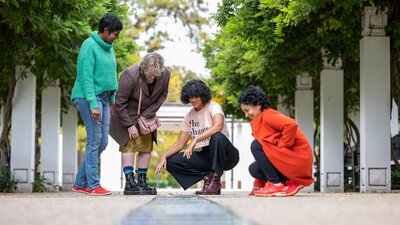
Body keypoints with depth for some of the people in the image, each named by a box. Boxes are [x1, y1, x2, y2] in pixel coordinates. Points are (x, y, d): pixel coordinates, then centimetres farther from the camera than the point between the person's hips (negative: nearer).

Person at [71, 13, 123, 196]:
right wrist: (93, 105, -23)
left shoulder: (109, 48, 15)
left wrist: (112, 99, 11)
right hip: (88, 98, -9)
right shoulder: (89, 46, -11)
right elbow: (86, 77, -18)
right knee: (94, 140, -10)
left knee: (102, 142, 6)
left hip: (104, 98, 9)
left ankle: (80, 182, 13)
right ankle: (93, 185, -6)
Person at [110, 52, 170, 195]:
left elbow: (162, 95, -2)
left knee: (147, 146, 2)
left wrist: (148, 114, -13)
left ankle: (142, 182, 7)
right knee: (129, 145, -13)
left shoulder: (165, 75, -17)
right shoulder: (130, 75, -31)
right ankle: (129, 183, -16)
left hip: (146, 115, 5)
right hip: (127, 115, -5)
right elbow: (120, 103, -24)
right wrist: (130, 125, -22)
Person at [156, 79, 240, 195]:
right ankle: (208, 176, -7)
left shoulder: (213, 107, -8)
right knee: (171, 161, -10)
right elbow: (180, 144, 9)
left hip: (225, 156, -6)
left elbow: (218, 126, -31)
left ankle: (215, 181, -26)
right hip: (205, 156, 6)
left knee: (217, 137, -39)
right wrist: (164, 156, -9)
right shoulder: (189, 116, 10)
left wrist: (195, 140, -37)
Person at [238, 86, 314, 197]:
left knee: (256, 146, -17)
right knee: (254, 169, 5)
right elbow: (264, 154, 21)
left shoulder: (268, 116, -10)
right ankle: (292, 182, 5)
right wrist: (258, 184, 19)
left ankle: (275, 184, -13)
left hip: (298, 158, -10)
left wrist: (280, 145, -19)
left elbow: (291, 125, -30)